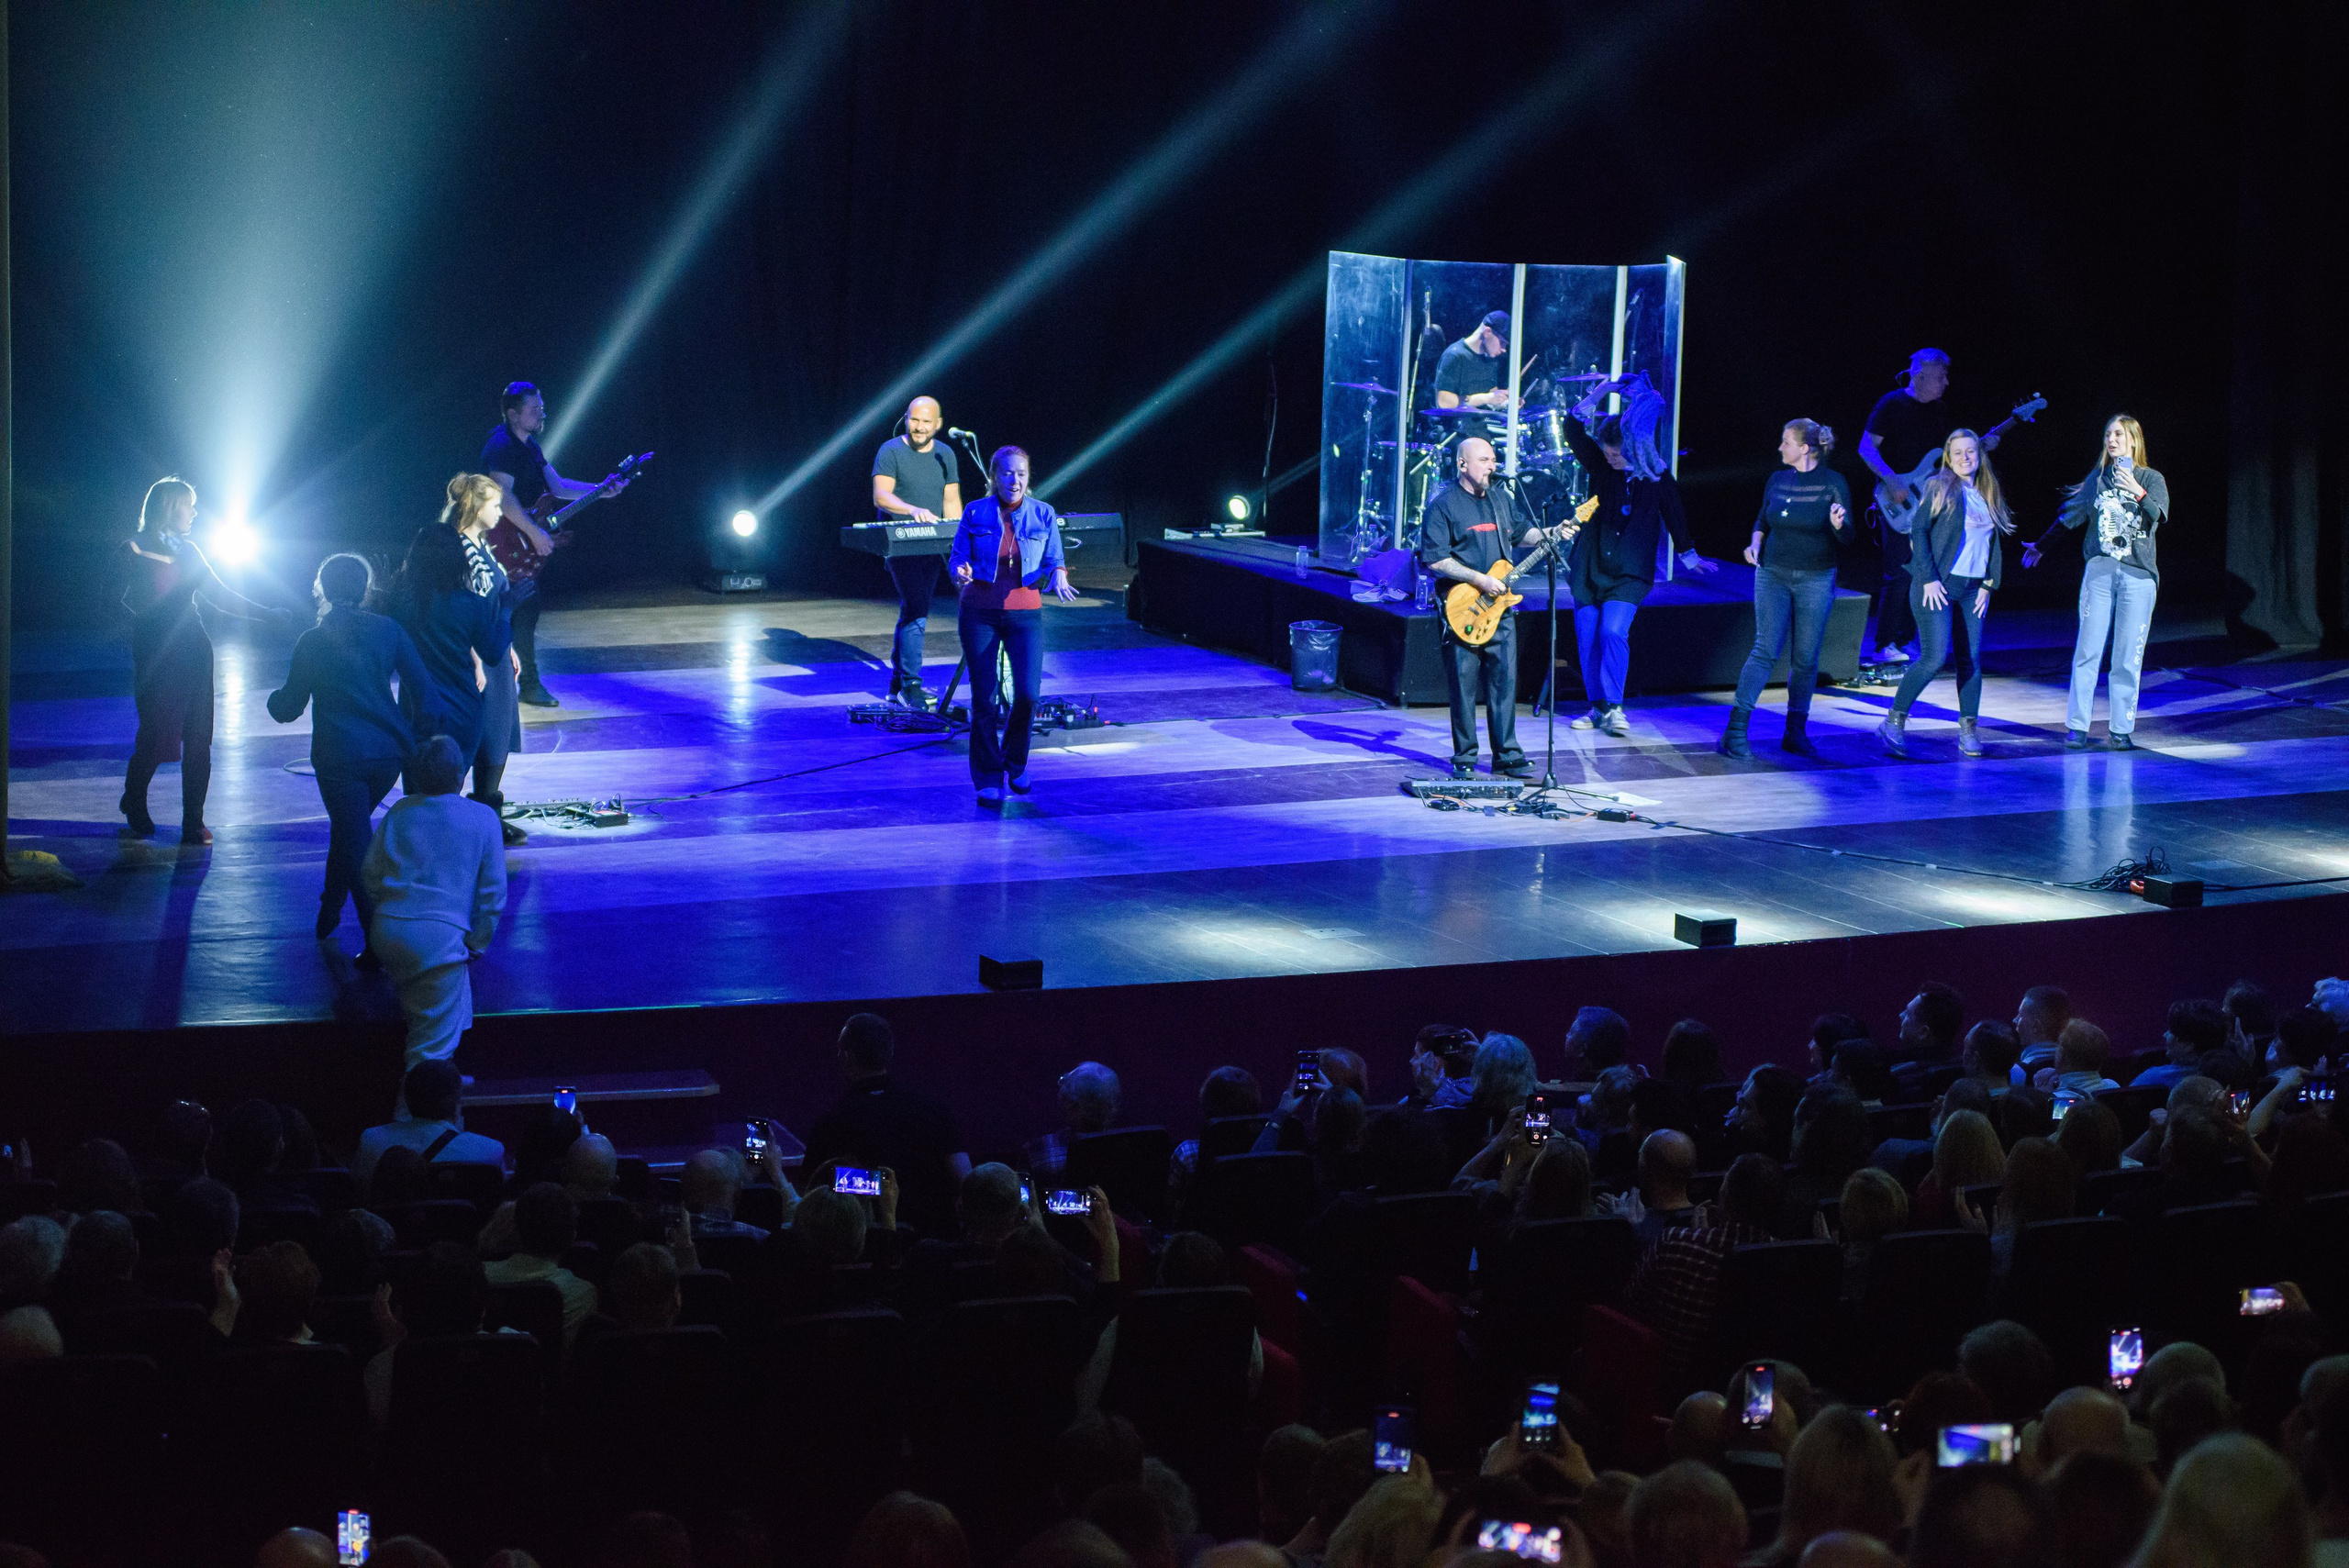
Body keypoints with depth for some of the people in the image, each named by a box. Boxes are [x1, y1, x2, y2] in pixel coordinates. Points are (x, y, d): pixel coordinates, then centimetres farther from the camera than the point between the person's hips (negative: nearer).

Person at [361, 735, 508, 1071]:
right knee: (436, 1040, 1)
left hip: (386, 930, 5)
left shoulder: (399, 812, 11)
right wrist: (476, 944, 11)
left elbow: (370, 873, 15)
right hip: (440, 936, -5)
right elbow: (493, 891, 2)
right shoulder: (483, 818, 2)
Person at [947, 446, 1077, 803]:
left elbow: (1054, 560, 3)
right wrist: (960, 573, -20)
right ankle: (988, 780, 11)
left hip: (1025, 614, 0)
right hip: (979, 613, 0)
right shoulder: (975, 513, -1)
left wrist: (1058, 576, -19)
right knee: (983, 699, -2)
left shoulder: (1043, 515, 1)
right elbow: (956, 558, 2)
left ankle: (1015, 762, 17)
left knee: (1027, 694, -12)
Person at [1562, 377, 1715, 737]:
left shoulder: (1656, 476, -2)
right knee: (1586, 636, 1)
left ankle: (1613, 708, -10)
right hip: (1589, 566, 3)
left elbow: (1674, 514, 10)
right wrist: (1594, 397, -14)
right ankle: (1597, 707, 13)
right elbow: (1574, 429, -6)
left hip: (1629, 572, -3)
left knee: (1613, 632, -18)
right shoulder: (1600, 465, 2)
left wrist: (1688, 556, 16)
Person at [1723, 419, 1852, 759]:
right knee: (1766, 649, -8)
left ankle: (1796, 732, 15)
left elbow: (1847, 536, -5)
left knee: (1806, 658, 3)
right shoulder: (1777, 480, 7)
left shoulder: (1833, 483, -4)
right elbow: (1762, 519, 20)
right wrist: (1755, 544, 1)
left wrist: (1838, 523, -27)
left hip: (1815, 579, -2)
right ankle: (1736, 728, -10)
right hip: (1773, 575, 2)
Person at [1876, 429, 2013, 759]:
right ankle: (1894, 722, -1)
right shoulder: (1939, 488, -3)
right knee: (1935, 657, -13)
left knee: (1971, 658, 3)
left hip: (1971, 589, 6)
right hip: (1936, 586, -6)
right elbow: (1918, 531, -7)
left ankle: (1968, 731, 10)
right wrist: (1928, 579, -13)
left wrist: (1988, 584, 7)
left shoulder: (1989, 495, 14)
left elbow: (1993, 543, 17)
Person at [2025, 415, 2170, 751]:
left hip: (2138, 575, -2)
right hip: (2100, 570, 2)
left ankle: (2122, 730, 5)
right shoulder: (2098, 478, 11)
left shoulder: (2152, 479, 3)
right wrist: (2040, 545, 31)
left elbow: (2158, 516, -14)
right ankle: (2077, 726, 0)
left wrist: (2138, 493, -31)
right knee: (2087, 651, -3)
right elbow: (2071, 515, 22)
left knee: (2128, 658, -1)